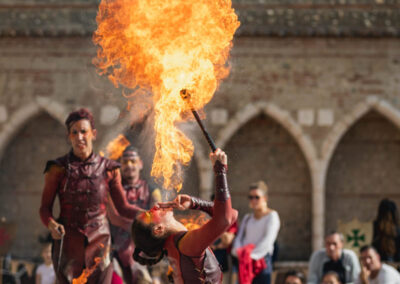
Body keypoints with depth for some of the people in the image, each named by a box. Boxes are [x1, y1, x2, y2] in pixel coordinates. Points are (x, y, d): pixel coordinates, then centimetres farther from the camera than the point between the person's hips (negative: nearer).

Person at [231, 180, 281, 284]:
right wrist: (238, 251, -10)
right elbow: (239, 237, 13)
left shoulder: (271, 216, 0)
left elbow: (268, 240, -12)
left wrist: (252, 254, -23)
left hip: (262, 259, -5)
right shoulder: (247, 218, 19)